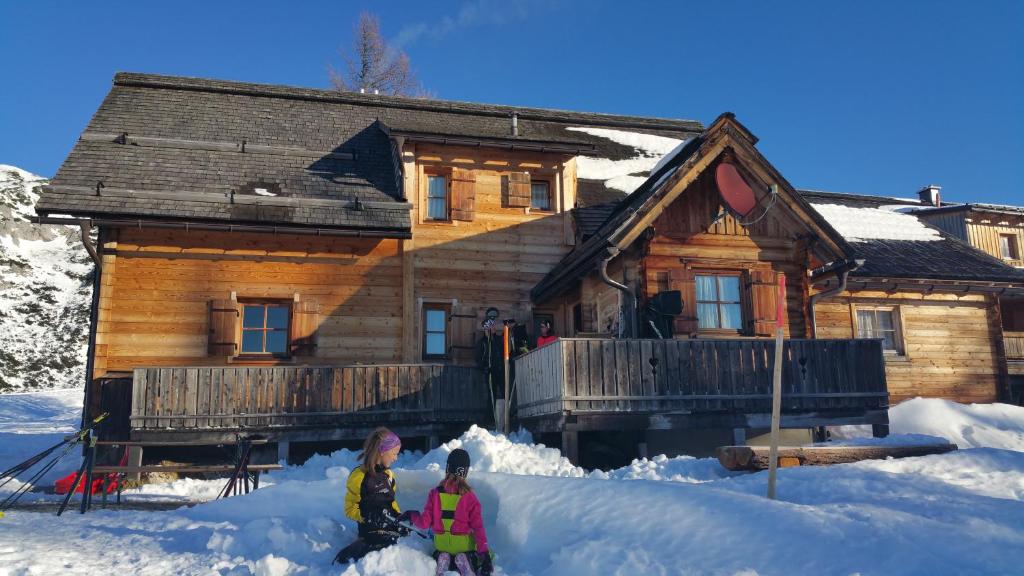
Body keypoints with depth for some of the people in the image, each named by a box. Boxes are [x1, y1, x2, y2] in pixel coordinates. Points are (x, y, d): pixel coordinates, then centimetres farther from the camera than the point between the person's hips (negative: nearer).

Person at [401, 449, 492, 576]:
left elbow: (424, 523, -7)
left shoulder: (435, 494, -9)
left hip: (441, 545, 3)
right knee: (486, 557, 24)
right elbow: (478, 527, -16)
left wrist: (411, 515, 13)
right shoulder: (469, 497, -15)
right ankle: (469, 561, -10)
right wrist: (484, 554, -12)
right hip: (465, 545, -2)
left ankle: (442, 559, -1)